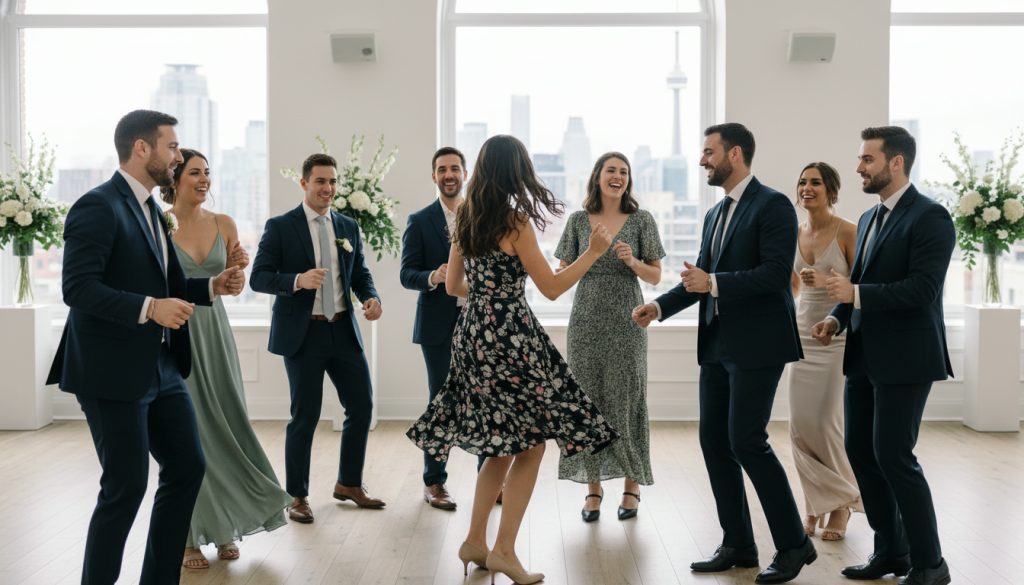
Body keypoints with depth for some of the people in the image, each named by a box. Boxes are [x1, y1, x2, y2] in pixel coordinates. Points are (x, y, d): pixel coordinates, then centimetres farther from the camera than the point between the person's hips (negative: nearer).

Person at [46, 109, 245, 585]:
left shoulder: (151, 210, 15)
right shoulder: (98, 206, -13)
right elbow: (77, 287, -22)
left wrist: (212, 286, 4)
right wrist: (149, 308, -29)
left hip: (161, 367, 9)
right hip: (113, 373, -9)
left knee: (187, 468, 11)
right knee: (126, 487, -2)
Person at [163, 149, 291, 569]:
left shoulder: (224, 224, 5)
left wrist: (238, 267, -5)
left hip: (215, 333, 4)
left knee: (224, 426, 5)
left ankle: (224, 528, 18)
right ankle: (188, 537, 11)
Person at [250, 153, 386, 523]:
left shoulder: (349, 227, 11)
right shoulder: (280, 227, -4)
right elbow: (258, 277, -10)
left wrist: (371, 297, -7)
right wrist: (297, 280, -27)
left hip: (343, 330, 5)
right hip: (302, 333, -5)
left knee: (362, 406, 7)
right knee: (305, 416, 1)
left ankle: (349, 484, 27)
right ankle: (297, 496, 18)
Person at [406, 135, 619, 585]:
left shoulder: (464, 219, 9)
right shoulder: (516, 222, -11)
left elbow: (453, 286, 15)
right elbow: (552, 288, -9)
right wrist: (594, 251, -2)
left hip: (473, 334, 7)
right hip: (511, 337, -7)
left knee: (501, 445, 18)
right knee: (530, 444, 4)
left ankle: (476, 542, 21)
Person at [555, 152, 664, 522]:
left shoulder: (641, 220, 4)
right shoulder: (579, 220, 7)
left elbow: (655, 277, 5)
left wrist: (633, 261, -14)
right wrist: (587, 257, -12)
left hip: (626, 323, -1)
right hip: (587, 322, 1)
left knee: (627, 401, 0)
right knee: (588, 400, 1)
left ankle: (631, 485, 13)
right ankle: (593, 487, 11)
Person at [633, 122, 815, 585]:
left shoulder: (772, 205, -9)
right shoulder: (715, 214, 16)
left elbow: (776, 273, -19)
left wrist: (713, 283, -22)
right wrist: (660, 306, 6)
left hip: (756, 344, -8)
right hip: (717, 344, 9)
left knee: (746, 441, -9)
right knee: (714, 441, 8)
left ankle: (794, 544, 6)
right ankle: (738, 546, 19)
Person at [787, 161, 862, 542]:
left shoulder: (847, 232, -8)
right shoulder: (795, 235, 9)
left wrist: (826, 281, -22)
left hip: (839, 336, -5)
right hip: (804, 334, 5)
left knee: (828, 423, -5)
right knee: (800, 424, 1)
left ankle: (840, 503, 17)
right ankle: (816, 505, 16)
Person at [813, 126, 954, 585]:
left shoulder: (929, 217, -12)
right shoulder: (869, 218, 15)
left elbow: (922, 289, -21)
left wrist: (855, 294, -21)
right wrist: (838, 318, 4)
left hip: (903, 359, -9)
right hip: (865, 357, 9)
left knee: (893, 456, -7)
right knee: (860, 452, 11)